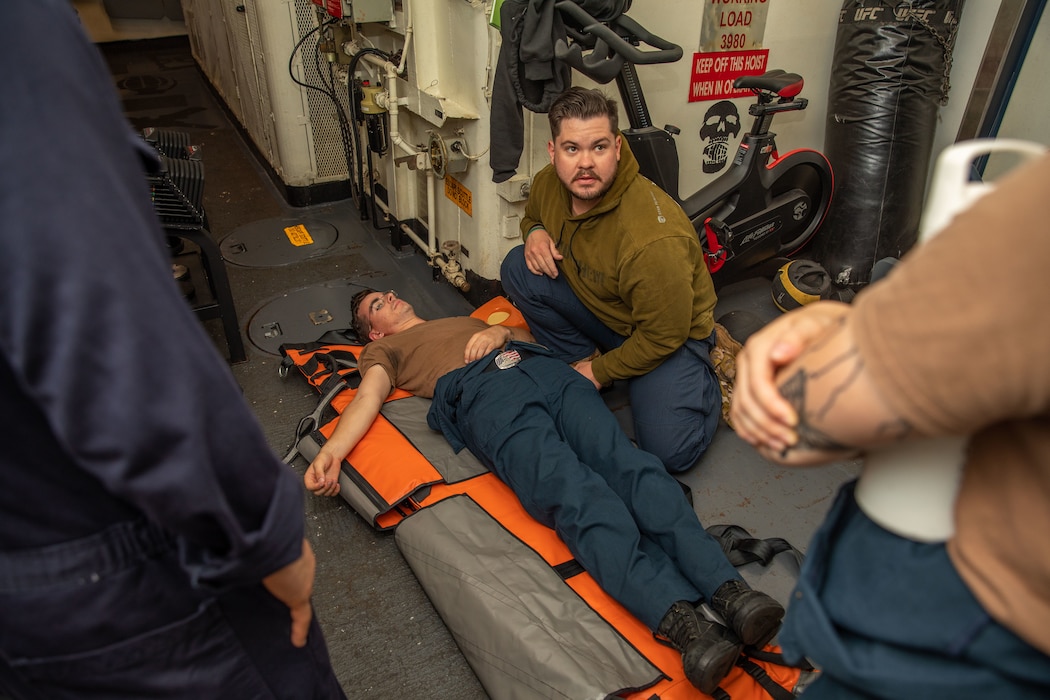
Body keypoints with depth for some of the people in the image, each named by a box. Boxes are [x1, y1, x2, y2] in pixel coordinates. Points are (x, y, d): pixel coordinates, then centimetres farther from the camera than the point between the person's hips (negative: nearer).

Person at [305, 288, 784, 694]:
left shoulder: (468, 319, 46)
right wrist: (330, 451, -7)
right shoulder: (384, 351, 33)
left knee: (626, 463, -24)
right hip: (483, 395, -4)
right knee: (574, 494, -30)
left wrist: (500, 333, 11)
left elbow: (528, 336, 35)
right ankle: (680, 622, -46)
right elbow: (368, 397, 13)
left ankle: (727, 588, -38)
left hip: (543, 369, 4)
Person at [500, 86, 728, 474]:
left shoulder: (653, 240, -36)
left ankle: (708, 371, 10)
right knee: (517, 268, -14)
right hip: (595, 308, 6)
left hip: (670, 335, -5)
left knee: (670, 452, -21)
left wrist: (601, 373, -13)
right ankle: (580, 360, 1)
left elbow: (663, 337, -25)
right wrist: (535, 232, -13)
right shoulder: (548, 183, -14)